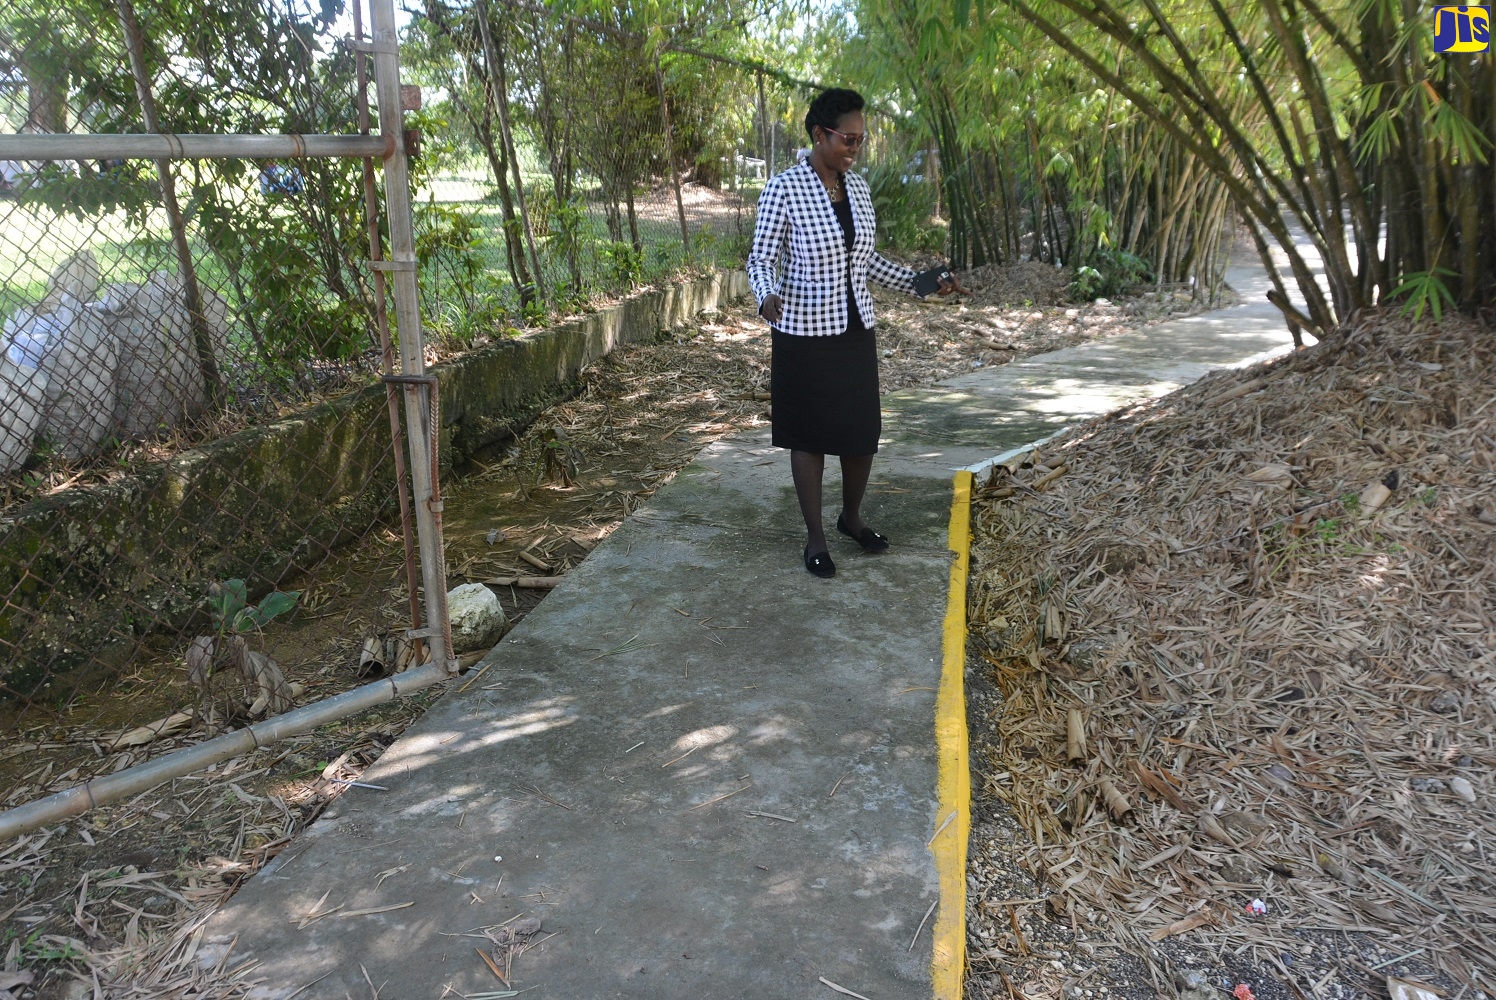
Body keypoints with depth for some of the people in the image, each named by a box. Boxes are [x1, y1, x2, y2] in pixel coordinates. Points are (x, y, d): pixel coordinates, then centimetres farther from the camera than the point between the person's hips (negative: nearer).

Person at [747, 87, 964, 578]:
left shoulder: (857, 187, 5)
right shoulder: (783, 189, -12)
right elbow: (760, 259, -10)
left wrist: (918, 282, 6)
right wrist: (767, 297, -31)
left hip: (856, 329, 6)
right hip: (805, 331, -5)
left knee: (863, 431, 11)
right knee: (810, 435, 6)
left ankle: (852, 516, 36)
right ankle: (815, 537, 20)